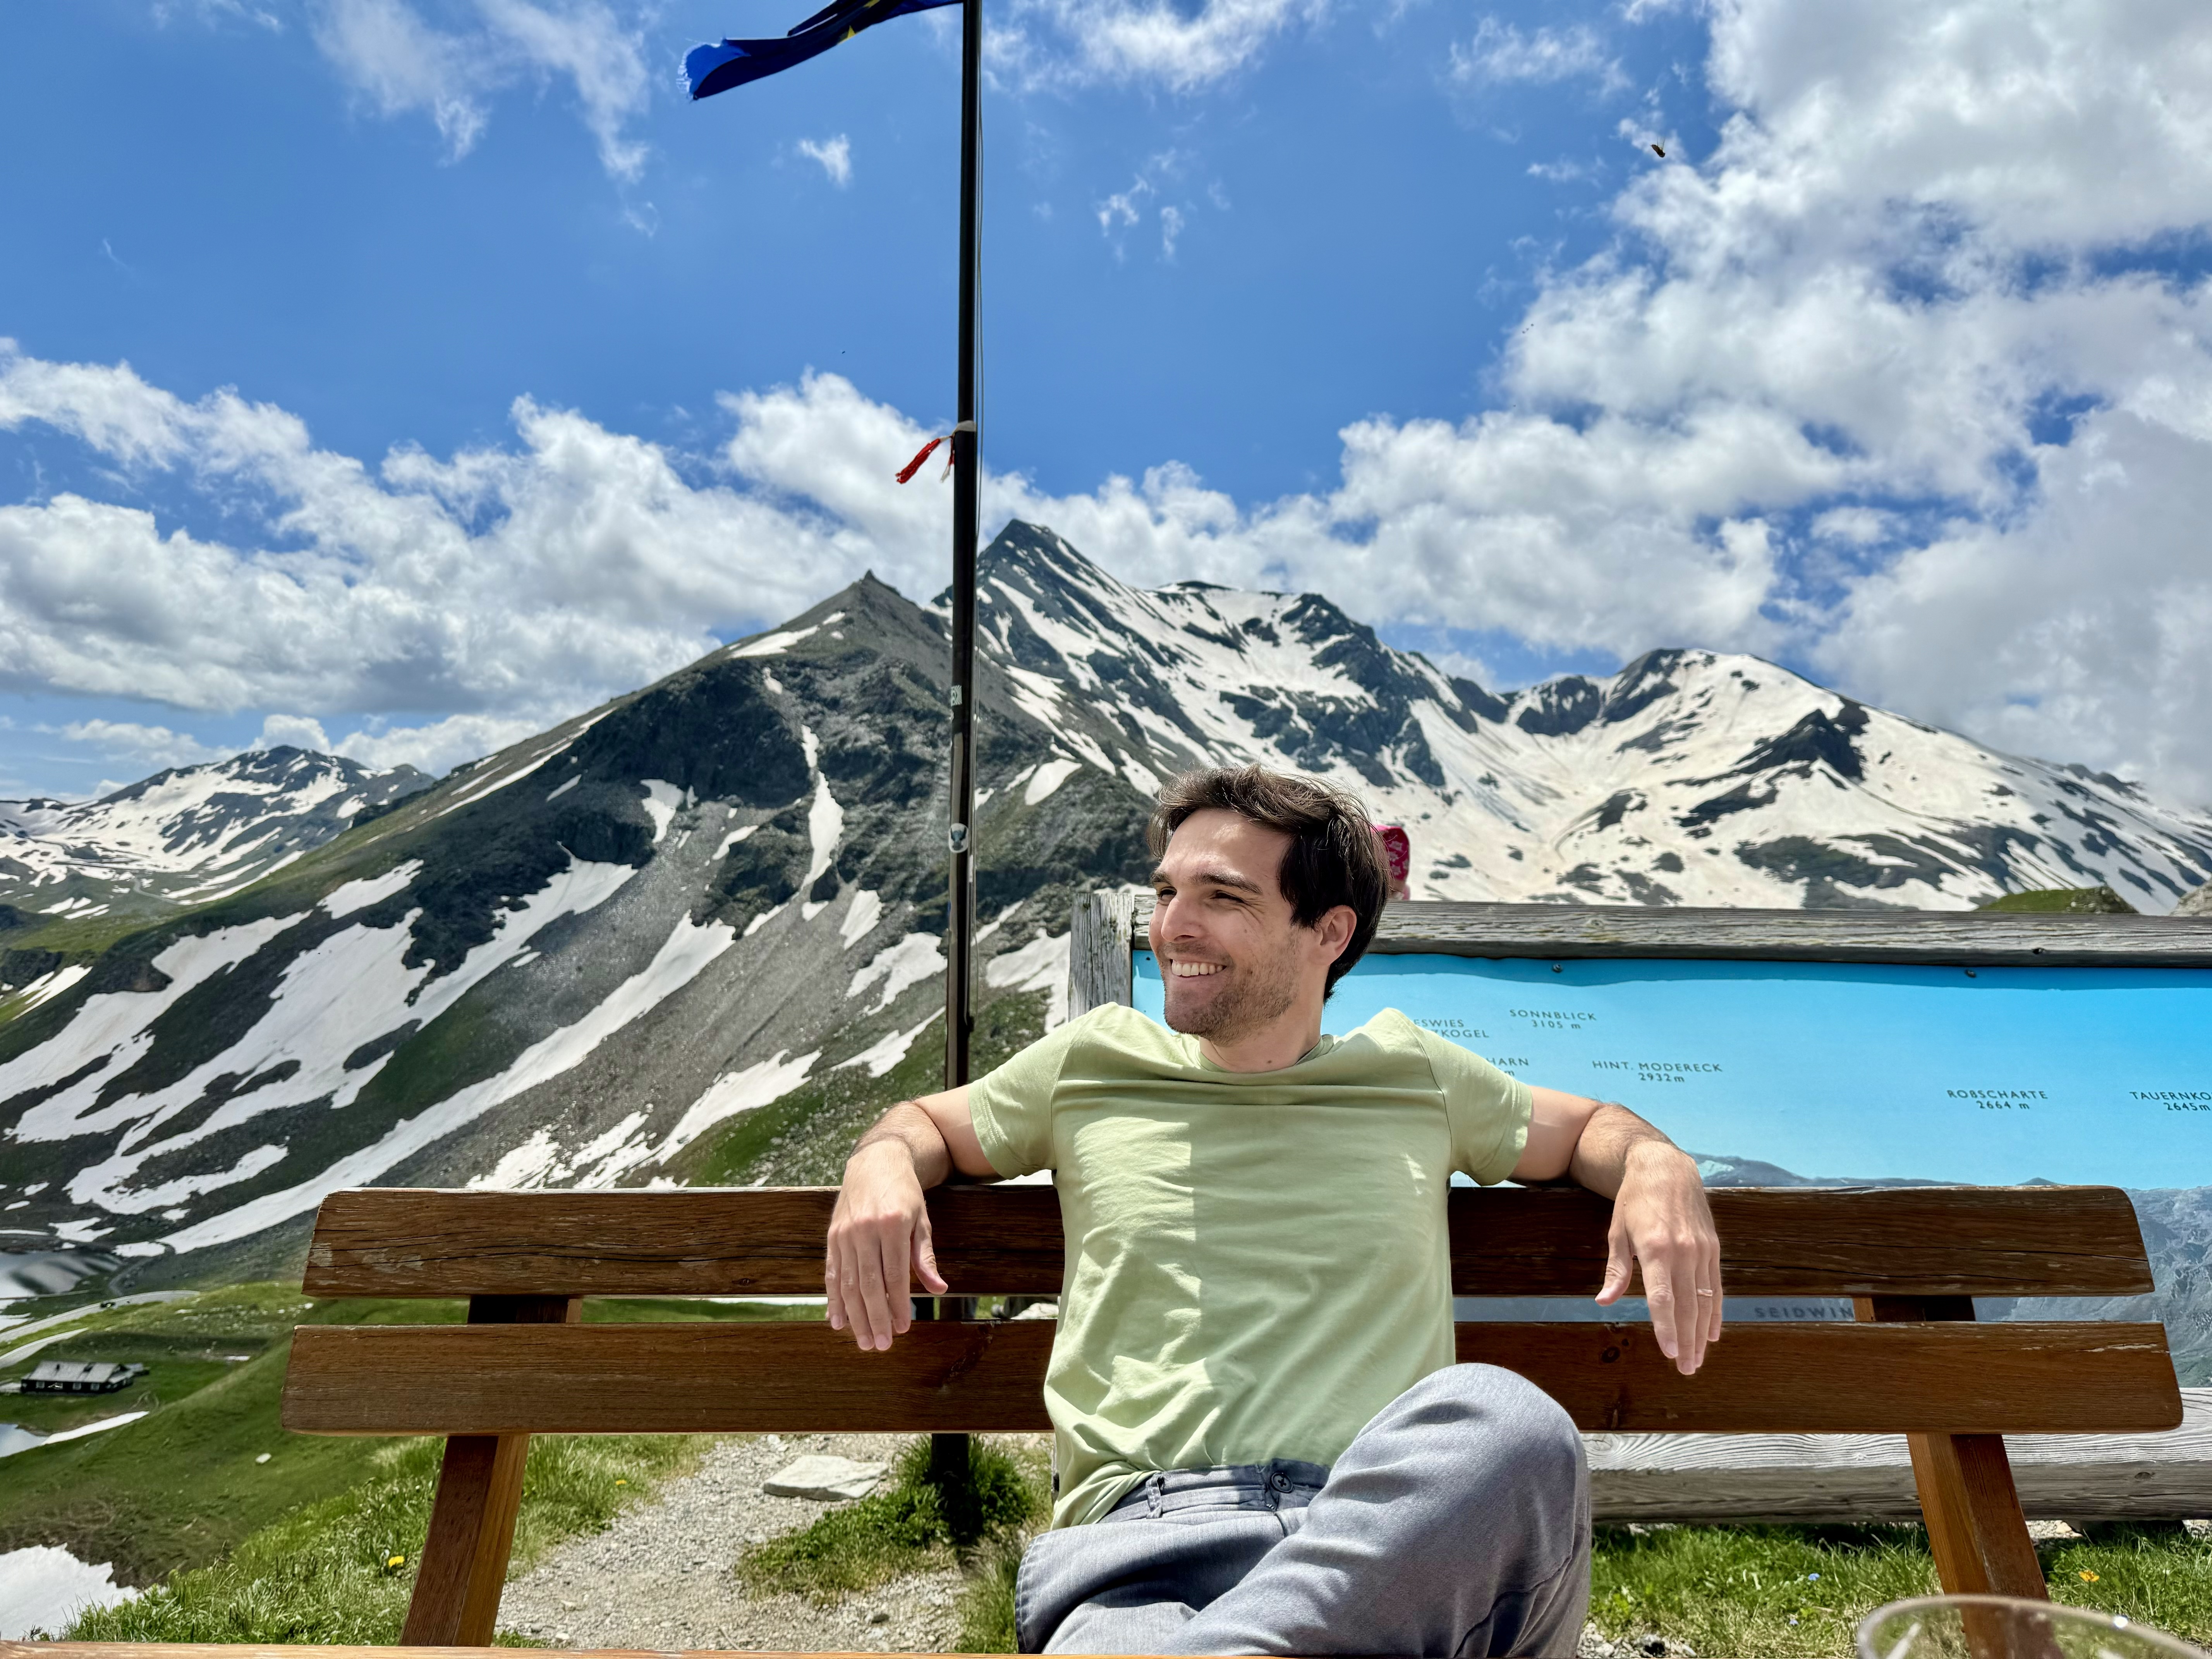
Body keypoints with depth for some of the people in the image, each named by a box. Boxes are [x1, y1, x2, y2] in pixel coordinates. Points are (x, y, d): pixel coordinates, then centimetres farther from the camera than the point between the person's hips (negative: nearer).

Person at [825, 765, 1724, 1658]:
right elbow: (930, 1121, 29)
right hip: (1145, 1534, -2)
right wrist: (881, 1164, 4)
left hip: (1400, 1526, 3)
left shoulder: (1413, 1072, 17)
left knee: (1505, 1418, -35)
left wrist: (1658, 1167, 6)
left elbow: (1590, 1125, 30)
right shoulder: (1093, 1062, 15)